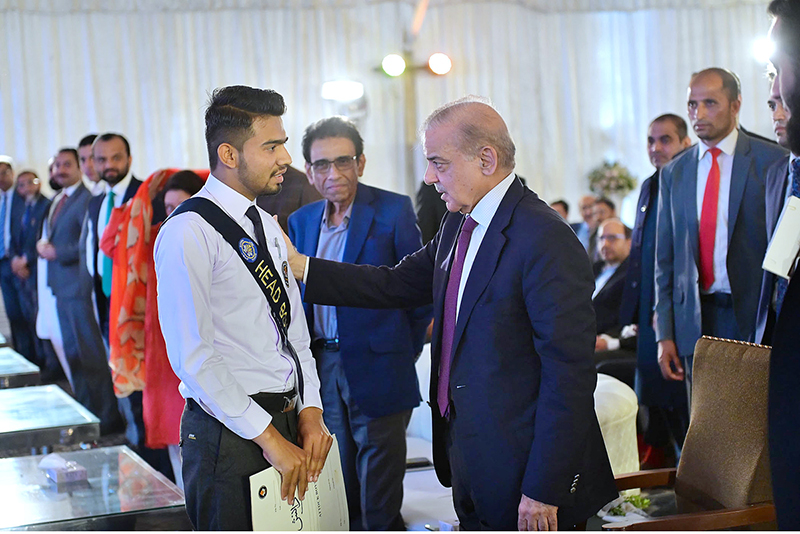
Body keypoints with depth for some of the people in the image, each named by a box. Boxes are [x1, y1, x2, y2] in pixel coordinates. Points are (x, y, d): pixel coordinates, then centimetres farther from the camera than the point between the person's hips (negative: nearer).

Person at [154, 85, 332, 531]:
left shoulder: (268, 226, 13)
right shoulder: (189, 233, -13)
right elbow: (193, 356, -19)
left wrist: (310, 410, 2)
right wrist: (268, 436, -19)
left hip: (288, 422, 8)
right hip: (230, 436, -8)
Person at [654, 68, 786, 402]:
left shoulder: (773, 162, -2)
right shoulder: (674, 173, 11)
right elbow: (665, 258, 12)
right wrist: (664, 333, 6)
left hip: (756, 316, -3)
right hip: (695, 323, 4)